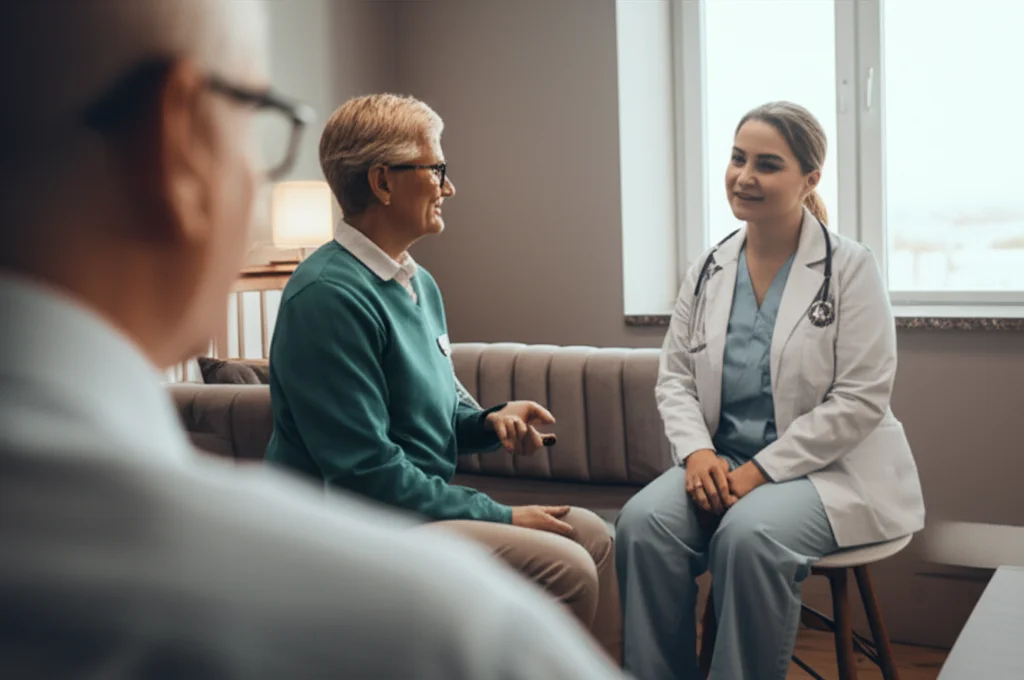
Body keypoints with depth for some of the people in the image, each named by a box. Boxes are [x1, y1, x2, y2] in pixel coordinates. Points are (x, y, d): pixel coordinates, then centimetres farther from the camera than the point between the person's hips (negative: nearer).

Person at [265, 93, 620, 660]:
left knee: (590, 533, 3)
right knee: (562, 566, -21)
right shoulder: (329, 295, -19)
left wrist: (491, 421, 0)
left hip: (423, 504, 10)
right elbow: (365, 469, -22)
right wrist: (502, 517, -16)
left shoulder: (420, 284, 12)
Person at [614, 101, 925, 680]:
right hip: (723, 461, 4)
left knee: (750, 535, -35)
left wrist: (761, 470, -17)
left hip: (828, 467, -4)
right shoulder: (710, 270, 8)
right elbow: (675, 376, 10)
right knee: (642, 521, -25)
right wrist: (698, 450, -10)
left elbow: (860, 399, -11)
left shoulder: (850, 267, -6)